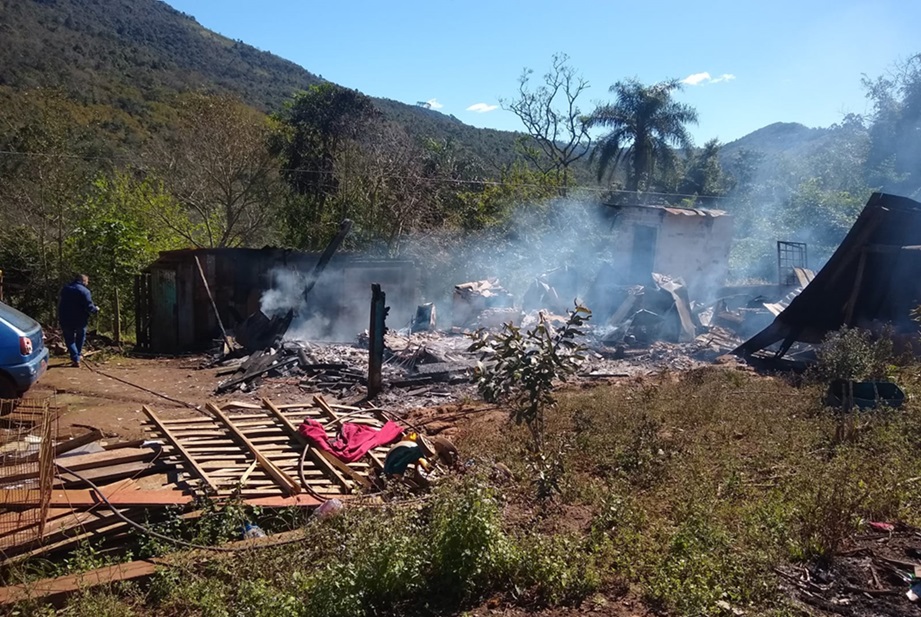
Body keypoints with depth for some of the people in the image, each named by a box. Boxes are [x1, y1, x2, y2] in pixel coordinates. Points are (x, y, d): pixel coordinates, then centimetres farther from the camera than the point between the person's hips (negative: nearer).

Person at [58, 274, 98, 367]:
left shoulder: (65, 289, 7)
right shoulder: (84, 291, -14)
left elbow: (63, 304, 18)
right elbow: (89, 307, -18)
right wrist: (96, 310, 1)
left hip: (65, 319, 3)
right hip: (80, 320, -3)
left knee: (69, 339, 10)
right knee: (80, 336, 23)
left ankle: (75, 359, -2)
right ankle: (78, 355, 29)